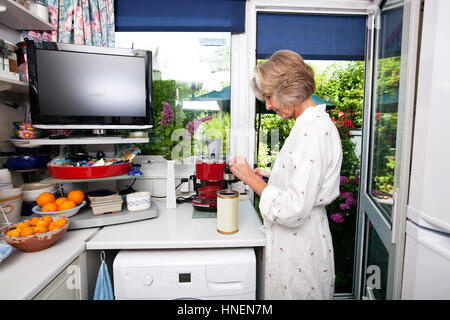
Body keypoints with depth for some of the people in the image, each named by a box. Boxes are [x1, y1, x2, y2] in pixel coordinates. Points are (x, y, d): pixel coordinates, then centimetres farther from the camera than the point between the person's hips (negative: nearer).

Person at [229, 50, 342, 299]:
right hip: (291, 242, 9)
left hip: (300, 251, -9)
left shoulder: (314, 130, -25)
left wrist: (252, 179, -18)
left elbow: (294, 210, -28)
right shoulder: (311, 123, 7)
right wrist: (268, 176, 8)